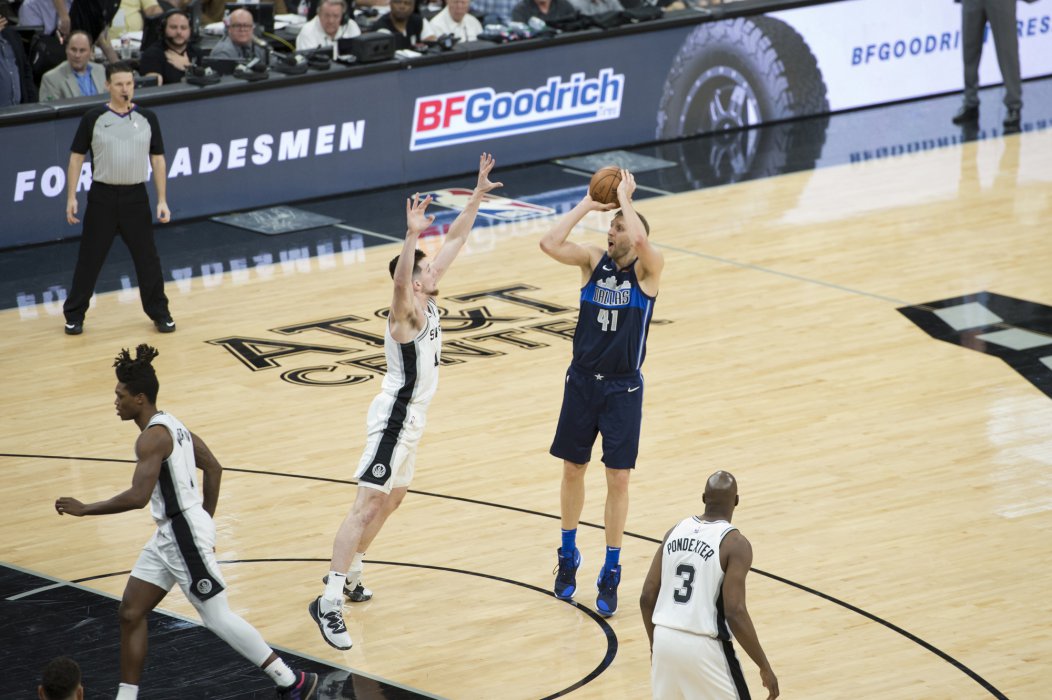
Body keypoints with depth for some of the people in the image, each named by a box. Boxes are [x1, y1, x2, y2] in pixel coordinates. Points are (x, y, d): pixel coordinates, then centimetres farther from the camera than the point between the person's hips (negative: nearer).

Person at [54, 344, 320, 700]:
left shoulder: (152, 437, -20)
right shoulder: (170, 424, 10)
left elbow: (137, 497, -30)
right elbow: (213, 468, 18)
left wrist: (84, 509, -20)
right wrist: (204, 525, 23)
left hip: (183, 534, -10)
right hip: (170, 535, 10)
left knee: (218, 618, -2)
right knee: (131, 613, 10)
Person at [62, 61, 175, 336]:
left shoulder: (147, 118, 3)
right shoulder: (93, 118, -3)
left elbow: (158, 160, 7)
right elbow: (76, 158, 2)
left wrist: (162, 200, 2)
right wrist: (71, 197, -4)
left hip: (136, 197, 1)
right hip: (102, 197, -1)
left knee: (148, 259, 5)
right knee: (89, 259, 4)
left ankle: (160, 314, 19)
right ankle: (74, 316, 16)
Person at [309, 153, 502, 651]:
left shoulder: (428, 302, 4)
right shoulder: (407, 312, -20)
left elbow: (454, 241, 10)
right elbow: (400, 279, -44)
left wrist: (478, 194, 7)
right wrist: (412, 236, -59)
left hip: (411, 417, 10)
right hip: (395, 417, -10)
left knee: (392, 498, 20)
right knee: (370, 504, -13)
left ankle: (348, 572, 34)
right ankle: (329, 601, -17)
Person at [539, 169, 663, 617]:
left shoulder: (648, 269, -9)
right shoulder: (594, 261, 0)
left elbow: (641, 239, -32)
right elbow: (550, 244, -17)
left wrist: (625, 197, -19)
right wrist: (587, 205, -14)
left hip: (623, 388, -3)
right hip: (582, 381, 3)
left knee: (618, 479, -1)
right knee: (573, 469, 12)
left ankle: (611, 572, 10)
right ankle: (568, 556, 30)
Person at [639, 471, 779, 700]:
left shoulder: (676, 532, 7)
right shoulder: (734, 543, -11)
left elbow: (647, 598, 7)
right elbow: (735, 613, -18)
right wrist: (765, 667, -11)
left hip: (665, 638, 6)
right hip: (704, 647, -6)